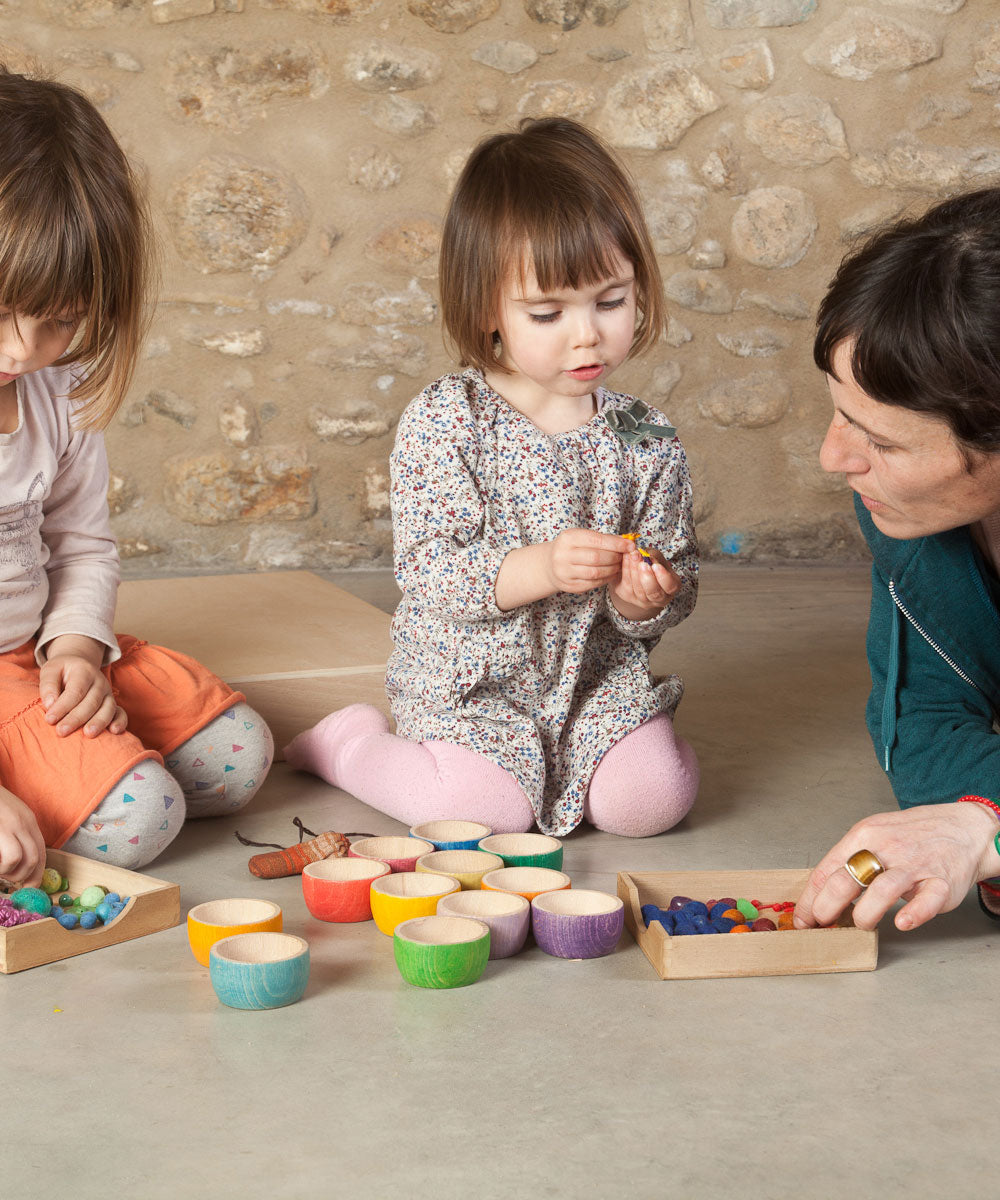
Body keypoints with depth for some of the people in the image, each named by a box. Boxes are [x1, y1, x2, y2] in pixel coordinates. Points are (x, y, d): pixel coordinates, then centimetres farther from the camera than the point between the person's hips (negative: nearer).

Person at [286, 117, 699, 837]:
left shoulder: (647, 440, -1)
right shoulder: (444, 423, -12)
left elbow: (677, 583, 3)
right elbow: (428, 572, -17)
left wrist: (644, 600, -21)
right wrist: (540, 568, -31)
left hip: (598, 675, 3)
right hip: (468, 683, -3)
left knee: (650, 800, -17)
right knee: (490, 810, -21)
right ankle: (348, 743, 9)